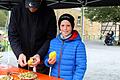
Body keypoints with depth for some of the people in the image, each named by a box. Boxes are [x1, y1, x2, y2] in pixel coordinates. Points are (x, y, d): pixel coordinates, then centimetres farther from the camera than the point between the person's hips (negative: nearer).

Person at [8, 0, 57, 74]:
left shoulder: (49, 13, -13)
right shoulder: (17, 11, -9)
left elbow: (50, 38, -11)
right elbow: (12, 35, -9)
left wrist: (40, 55, -24)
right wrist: (19, 53, -23)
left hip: (42, 57, -1)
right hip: (23, 57, 2)